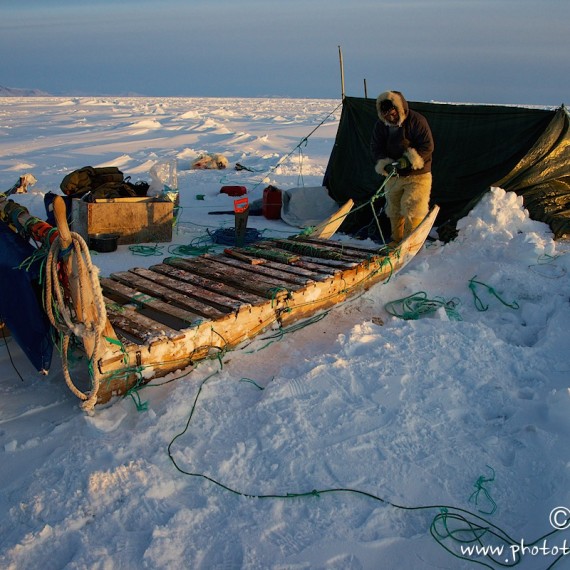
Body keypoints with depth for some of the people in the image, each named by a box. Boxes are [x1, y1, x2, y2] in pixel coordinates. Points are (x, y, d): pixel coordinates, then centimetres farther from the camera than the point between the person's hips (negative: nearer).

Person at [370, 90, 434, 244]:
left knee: (412, 208, -9)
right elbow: (376, 148, 0)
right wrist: (385, 164, -19)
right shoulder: (381, 125, 0)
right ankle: (397, 240, 30)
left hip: (417, 175, -5)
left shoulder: (416, 120, -15)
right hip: (393, 175, 6)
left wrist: (409, 160, -27)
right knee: (394, 210, 14)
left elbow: (427, 146, -16)